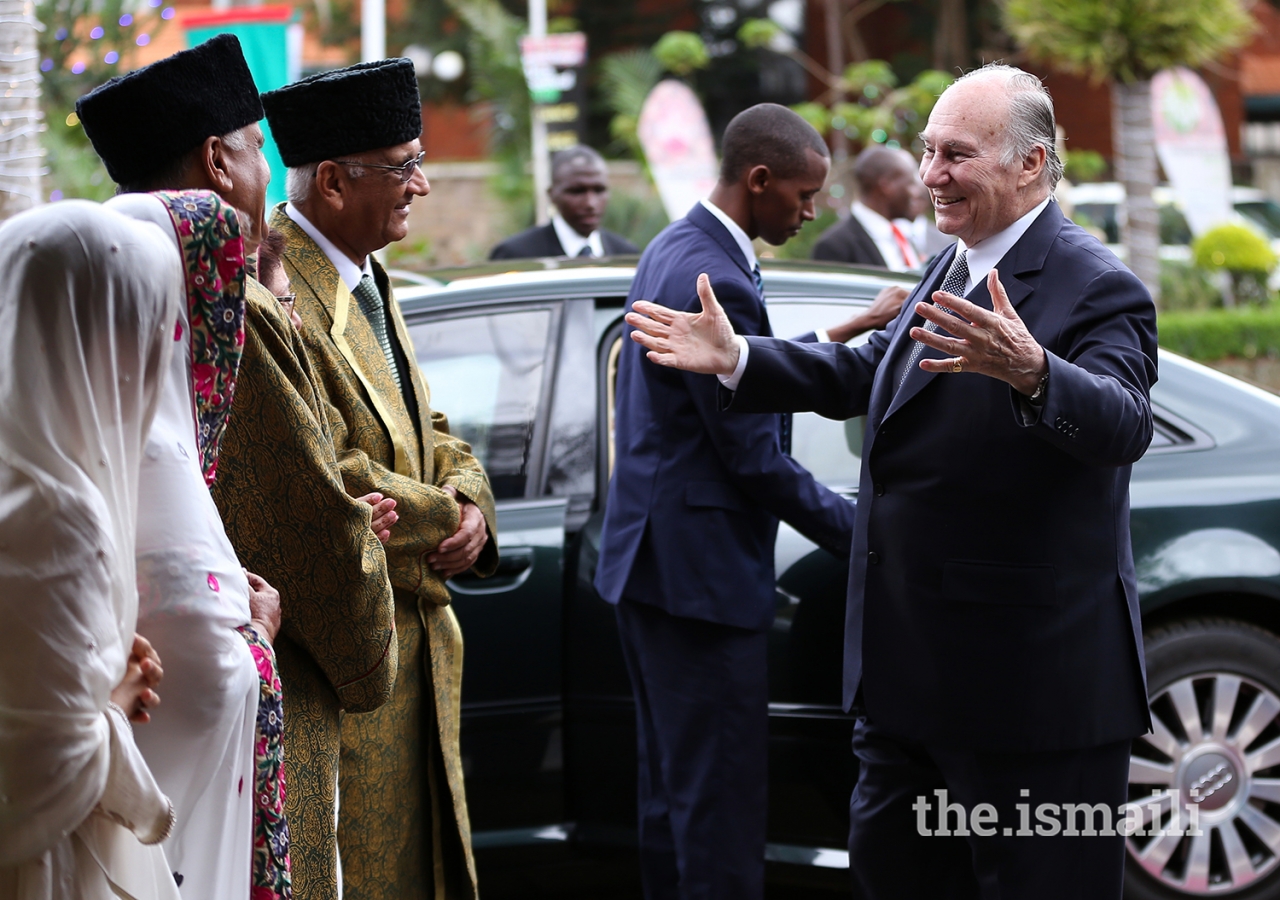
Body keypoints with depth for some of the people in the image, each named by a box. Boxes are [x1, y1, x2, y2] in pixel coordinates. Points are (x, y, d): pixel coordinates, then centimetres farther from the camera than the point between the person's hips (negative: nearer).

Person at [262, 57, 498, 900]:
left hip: (414, 640, 10)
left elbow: (433, 435, 19)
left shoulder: (368, 281, 14)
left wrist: (471, 502, -3)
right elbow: (326, 480, -25)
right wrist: (441, 517, -10)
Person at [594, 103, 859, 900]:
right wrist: (857, 531, -8)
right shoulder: (715, 283, -21)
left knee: (672, 785, 17)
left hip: (651, 558, 11)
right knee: (722, 801, -5)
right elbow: (753, 457, -18)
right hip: (701, 566, -11)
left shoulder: (673, 250, 11)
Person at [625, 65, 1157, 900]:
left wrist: (1030, 373, -52)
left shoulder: (1097, 288, -16)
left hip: (1033, 684, -9)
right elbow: (864, 377, 22)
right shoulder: (954, 269, 14)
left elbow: (1123, 424, -33)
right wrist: (735, 358, 11)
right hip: (914, 672, 10)